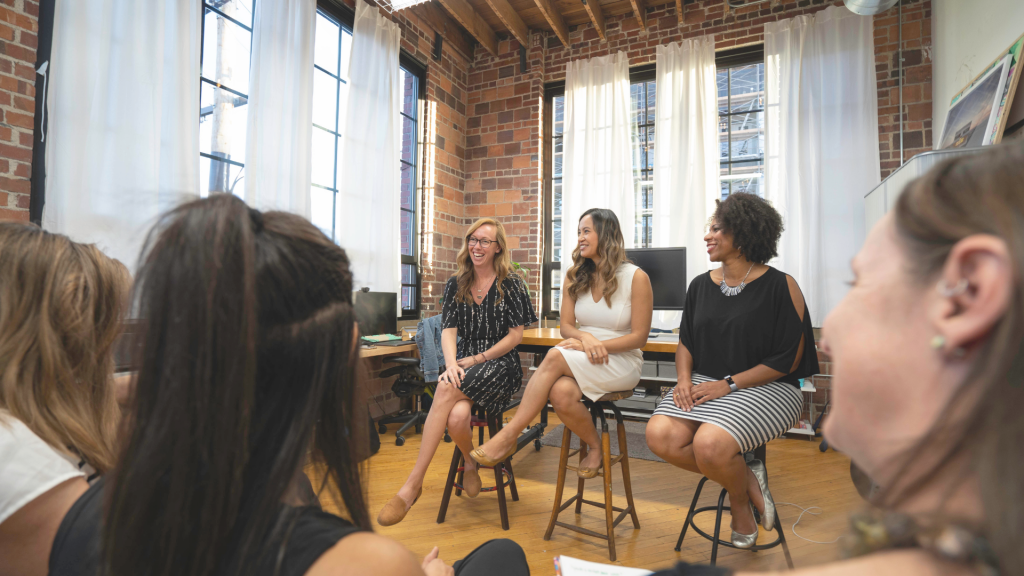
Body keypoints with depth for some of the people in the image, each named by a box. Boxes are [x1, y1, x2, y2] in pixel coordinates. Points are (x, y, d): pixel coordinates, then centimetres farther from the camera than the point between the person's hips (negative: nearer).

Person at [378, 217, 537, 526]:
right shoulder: (456, 284, 12)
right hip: (465, 365, 3)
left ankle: (414, 482, -22)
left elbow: (516, 335, -3)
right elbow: (448, 329, 2)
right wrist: (452, 364, -17)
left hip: (500, 365, -3)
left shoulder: (511, 284, 0)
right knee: (457, 416, -29)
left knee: (447, 389, -32)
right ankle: (470, 462, 6)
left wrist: (477, 359, -10)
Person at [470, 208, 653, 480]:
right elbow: (566, 326, 7)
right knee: (561, 394, -32)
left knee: (555, 356, -31)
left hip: (622, 362, -4)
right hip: (582, 364, 4)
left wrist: (599, 346, -18)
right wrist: (586, 339, -16)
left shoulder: (636, 278, -4)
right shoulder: (575, 276, 10)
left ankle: (508, 435, -21)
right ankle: (594, 446, -1)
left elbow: (639, 336, -5)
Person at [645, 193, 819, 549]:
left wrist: (730, 384, -16)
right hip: (705, 384, 5)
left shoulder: (780, 286, -5)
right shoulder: (701, 285, 11)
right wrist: (684, 378, -6)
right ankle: (746, 479, 3)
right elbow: (686, 341, 14)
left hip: (764, 388, -5)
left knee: (710, 443, -31)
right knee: (660, 436, -20)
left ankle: (740, 501, 6)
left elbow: (788, 359, -8)